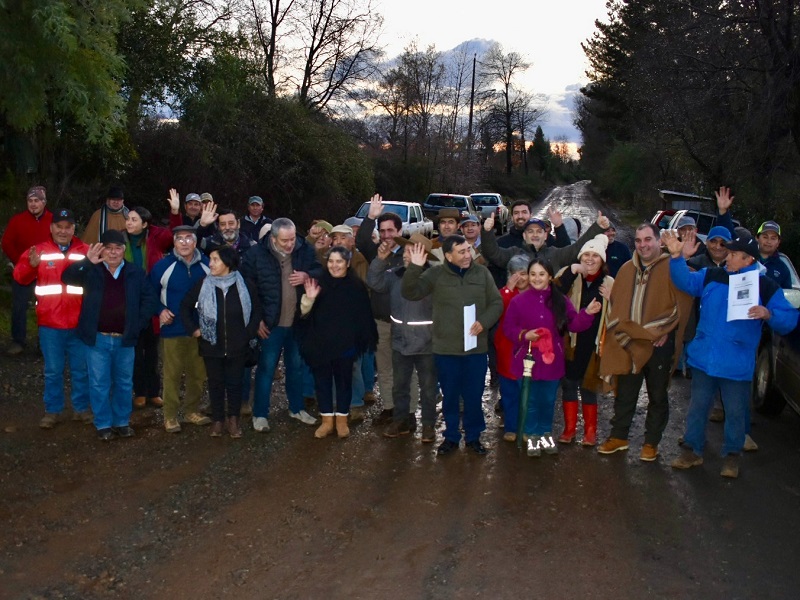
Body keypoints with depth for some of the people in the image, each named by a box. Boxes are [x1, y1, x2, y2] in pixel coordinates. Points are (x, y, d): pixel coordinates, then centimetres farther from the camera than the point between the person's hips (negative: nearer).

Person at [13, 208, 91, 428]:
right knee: (53, 370, 10)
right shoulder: (39, 250, 1)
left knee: (80, 369, 11)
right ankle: (53, 410, 22)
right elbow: (20, 277, -8)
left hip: (79, 323, 0)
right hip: (50, 324, 0)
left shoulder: (85, 251, 3)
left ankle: (81, 408, 25)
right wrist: (31, 265, -29)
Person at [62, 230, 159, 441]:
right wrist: (87, 262, -30)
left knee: (124, 383, 13)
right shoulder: (91, 271, -1)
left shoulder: (135, 273, 3)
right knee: (99, 384, 5)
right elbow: (67, 277, -16)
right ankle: (103, 424, 17)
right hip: (97, 338, -2)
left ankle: (122, 422, 27)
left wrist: (137, 323, -5)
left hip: (124, 339, 2)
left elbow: (150, 299, 4)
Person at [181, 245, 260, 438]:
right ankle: (217, 419, 25)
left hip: (237, 346, 0)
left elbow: (256, 311, 5)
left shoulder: (244, 285, -6)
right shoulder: (203, 284, -5)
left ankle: (233, 418, 25)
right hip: (212, 345, 1)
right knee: (216, 383, 11)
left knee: (235, 383, 10)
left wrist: (249, 333, -2)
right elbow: (185, 306, 5)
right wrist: (193, 329, -1)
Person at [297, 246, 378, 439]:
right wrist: (309, 299, -21)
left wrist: (366, 341, -4)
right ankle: (327, 420, 21)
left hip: (345, 344, -1)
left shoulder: (356, 286, -4)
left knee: (344, 380, 10)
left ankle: (342, 420, 24)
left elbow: (364, 316, -1)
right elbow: (304, 314, -1)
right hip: (320, 343, 1)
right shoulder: (319, 283, -2)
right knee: (322, 380, 8)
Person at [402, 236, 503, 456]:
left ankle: (473, 437, 29)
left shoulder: (482, 273, 1)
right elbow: (410, 293, -9)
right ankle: (451, 437, 29)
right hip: (446, 348, -1)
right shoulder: (436, 274, -4)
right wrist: (414, 268, -23)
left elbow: (497, 303, 4)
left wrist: (484, 322, -12)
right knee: (450, 396, 12)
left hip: (476, 348, 1)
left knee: (474, 396, 11)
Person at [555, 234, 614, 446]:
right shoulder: (571, 277, -1)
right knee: (568, 384, 7)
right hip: (570, 342, 0)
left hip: (594, 345, 1)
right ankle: (569, 429, 20)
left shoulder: (609, 283, 4)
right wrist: (571, 271, -26)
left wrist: (612, 299, -11)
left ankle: (590, 431, 21)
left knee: (588, 386, 8)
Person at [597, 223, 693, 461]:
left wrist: (665, 333, -13)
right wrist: (619, 332, 6)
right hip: (628, 344, 4)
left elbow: (682, 305, -9)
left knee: (657, 396, 9)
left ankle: (651, 443, 21)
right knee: (625, 394, 13)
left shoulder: (672, 268, -7)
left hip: (659, 345, -4)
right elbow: (615, 303, 15)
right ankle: (618, 436, 26)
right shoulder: (626, 269, 9)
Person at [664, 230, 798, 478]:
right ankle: (692, 450, 27)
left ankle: (732, 455, 28)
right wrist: (677, 256, -18)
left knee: (735, 412, 10)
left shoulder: (765, 286, -6)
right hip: (704, 359, 3)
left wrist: (768, 314, -26)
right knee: (697, 406, 13)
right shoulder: (711, 276, 2)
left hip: (737, 365, -2)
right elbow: (686, 282, -4)